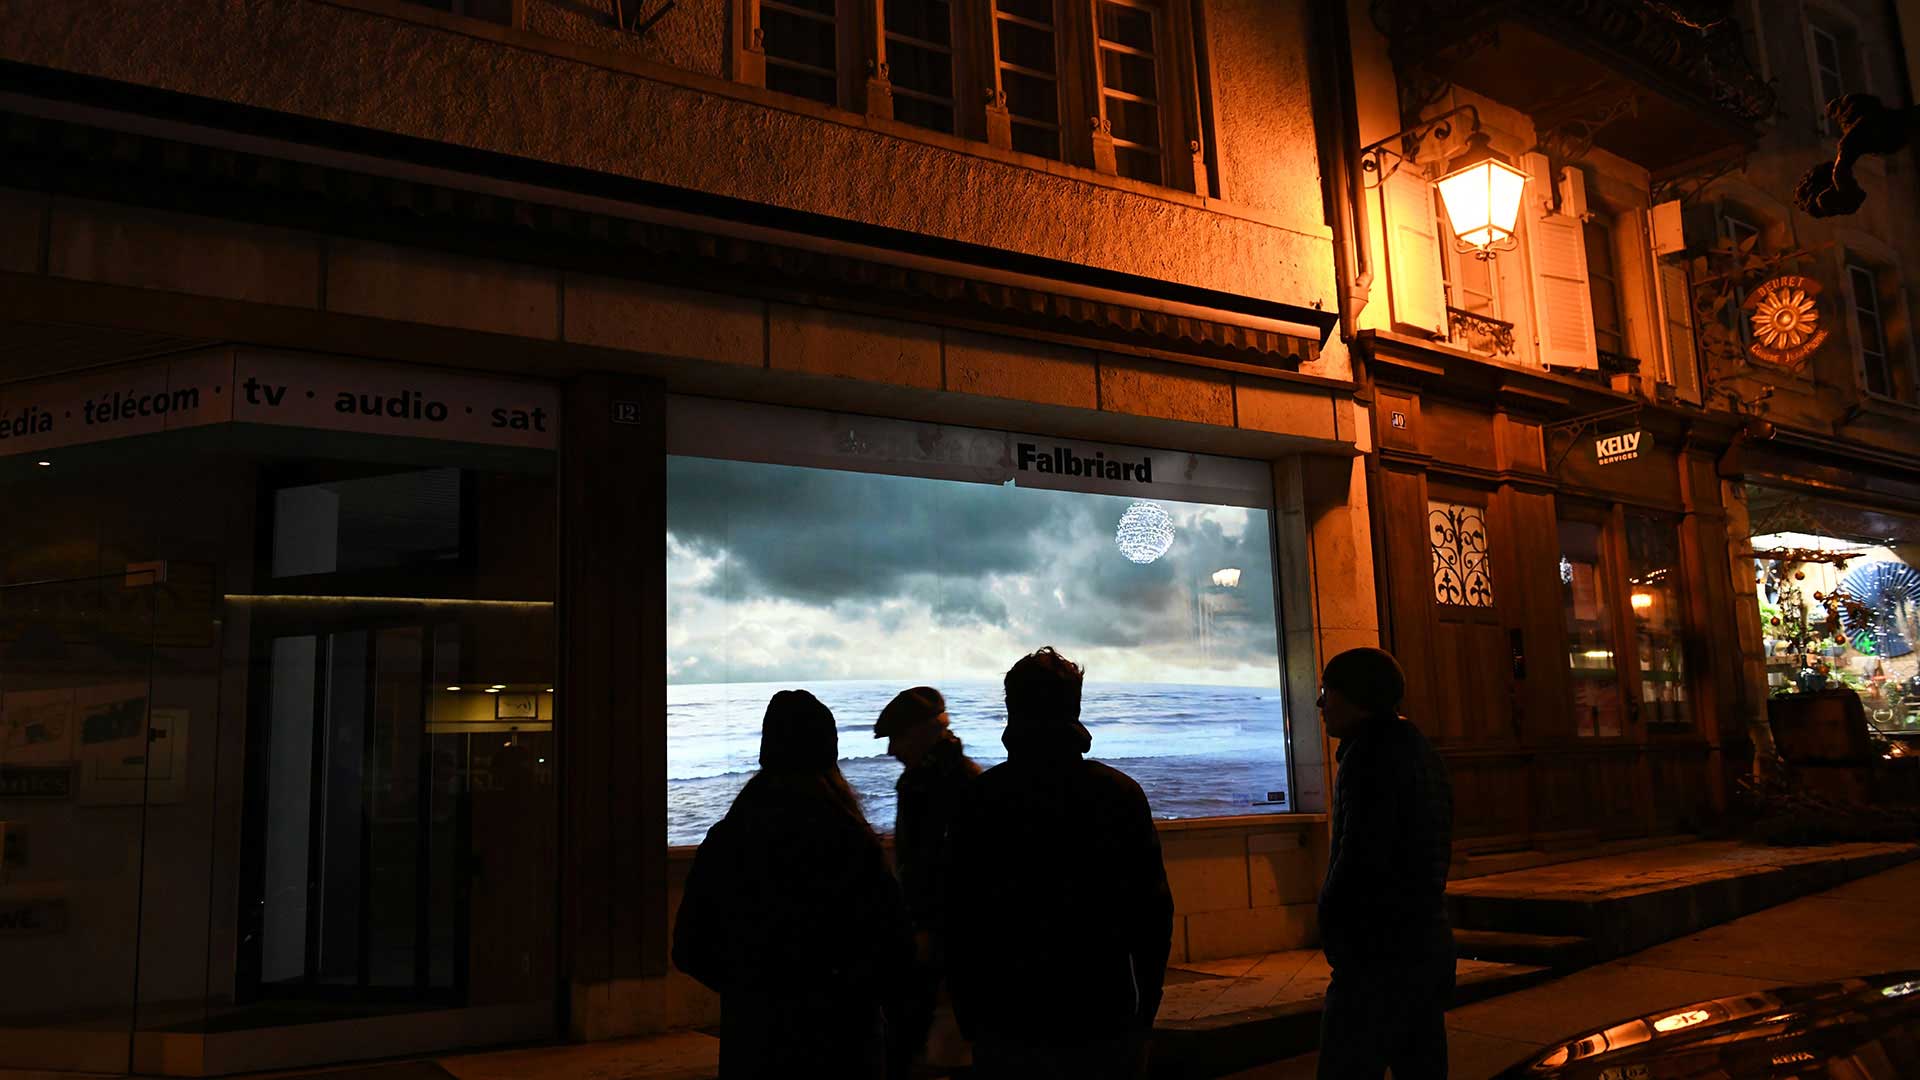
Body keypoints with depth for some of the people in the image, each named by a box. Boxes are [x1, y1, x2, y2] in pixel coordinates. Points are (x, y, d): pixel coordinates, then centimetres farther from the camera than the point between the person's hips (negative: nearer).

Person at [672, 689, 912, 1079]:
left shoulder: (723, 839, -5)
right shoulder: (853, 840, -14)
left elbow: (690, 950, 1)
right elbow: (893, 948, -13)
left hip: (751, 1037, 2)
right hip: (841, 1042, -2)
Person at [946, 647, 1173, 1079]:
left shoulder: (978, 798, -7)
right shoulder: (1122, 793, -4)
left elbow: (959, 921, -5)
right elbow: (1155, 913, -2)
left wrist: (970, 1021, 5)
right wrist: (1143, 1014, 8)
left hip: (1009, 1032, 0)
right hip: (1107, 1029, 1)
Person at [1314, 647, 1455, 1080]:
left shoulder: (1371, 756, -15)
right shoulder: (1420, 749, 16)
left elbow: (1361, 856, -20)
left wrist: (1333, 929, -7)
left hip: (1380, 951, -10)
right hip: (1430, 943, 10)